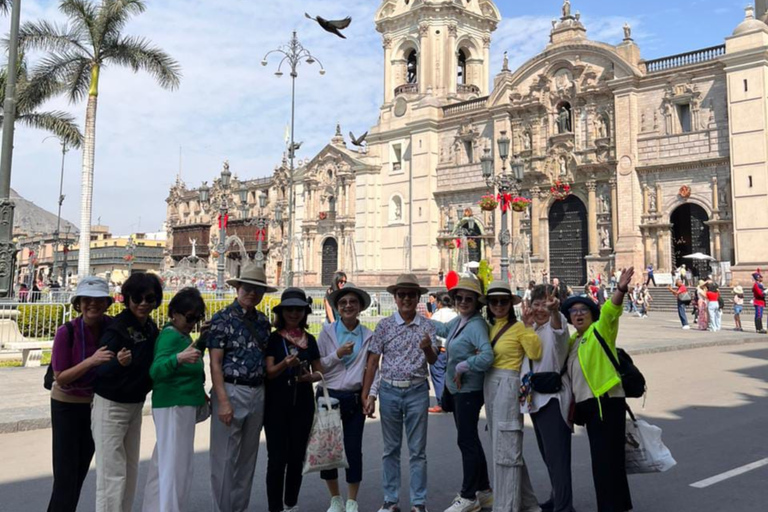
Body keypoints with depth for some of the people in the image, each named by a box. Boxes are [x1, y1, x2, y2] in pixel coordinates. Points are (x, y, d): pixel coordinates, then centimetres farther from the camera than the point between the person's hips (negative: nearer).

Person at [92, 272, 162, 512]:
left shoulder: (151, 328, 0)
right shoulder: (117, 328, -22)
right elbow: (99, 370, -24)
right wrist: (118, 362, -43)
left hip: (136, 406, 8)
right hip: (110, 407, -8)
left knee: (130, 471, 16)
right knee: (113, 474, -7)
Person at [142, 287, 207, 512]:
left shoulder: (182, 335, 11)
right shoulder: (170, 336, -18)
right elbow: (156, 370, -33)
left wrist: (199, 392, 16)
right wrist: (179, 358, -50)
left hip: (183, 405, 10)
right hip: (174, 406, -10)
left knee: (163, 463, 20)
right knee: (175, 466, -8)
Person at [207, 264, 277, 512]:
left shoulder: (263, 321, 10)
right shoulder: (222, 319, -6)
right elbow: (215, 363, -10)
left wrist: (266, 397, 9)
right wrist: (223, 401, -16)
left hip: (258, 393, 6)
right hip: (231, 391, -6)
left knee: (248, 457, 14)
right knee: (225, 458, 1)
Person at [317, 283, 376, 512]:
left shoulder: (368, 336, 3)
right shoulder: (327, 332, 0)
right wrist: (337, 354, -15)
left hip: (355, 398, 0)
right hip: (329, 396, 0)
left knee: (353, 450, 4)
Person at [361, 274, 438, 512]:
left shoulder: (426, 326, 2)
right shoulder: (384, 325, 0)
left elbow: (433, 360, -5)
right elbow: (372, 362, 1)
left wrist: (427, 348, -28)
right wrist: (367, 395, -2)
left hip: (417, 391, 0)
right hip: (389, 391, 0)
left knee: (418, 450, 7)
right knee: (391, 449, 10)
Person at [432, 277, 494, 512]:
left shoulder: (477, 325, -20)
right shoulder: (458, 321, 7)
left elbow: (487, 356, -34)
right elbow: (443, 329, 29)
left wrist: (462, 366, -22)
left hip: (469, 391, -9)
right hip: (456, 389, 9)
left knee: (466, 440, 0)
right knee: (469, 440, 17)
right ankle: (483, 490, 31)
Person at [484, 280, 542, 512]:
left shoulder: (518, 327, -8)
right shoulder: (490, 327, 12)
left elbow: (535, 354, -22)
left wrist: (528, 327, -25)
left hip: (508, 387, -8)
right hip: (490, 386, 8)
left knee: (505, 450, -3)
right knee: (504, 448, 17)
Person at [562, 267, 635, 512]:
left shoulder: (600, 330, -4)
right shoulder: (572, 341, 17)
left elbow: (611, 310, -22)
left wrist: (620, 290, -37)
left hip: (607, 401, -8)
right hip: (588, 404, 8)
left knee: (606, 460, -8)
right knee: (602, 459, 16)